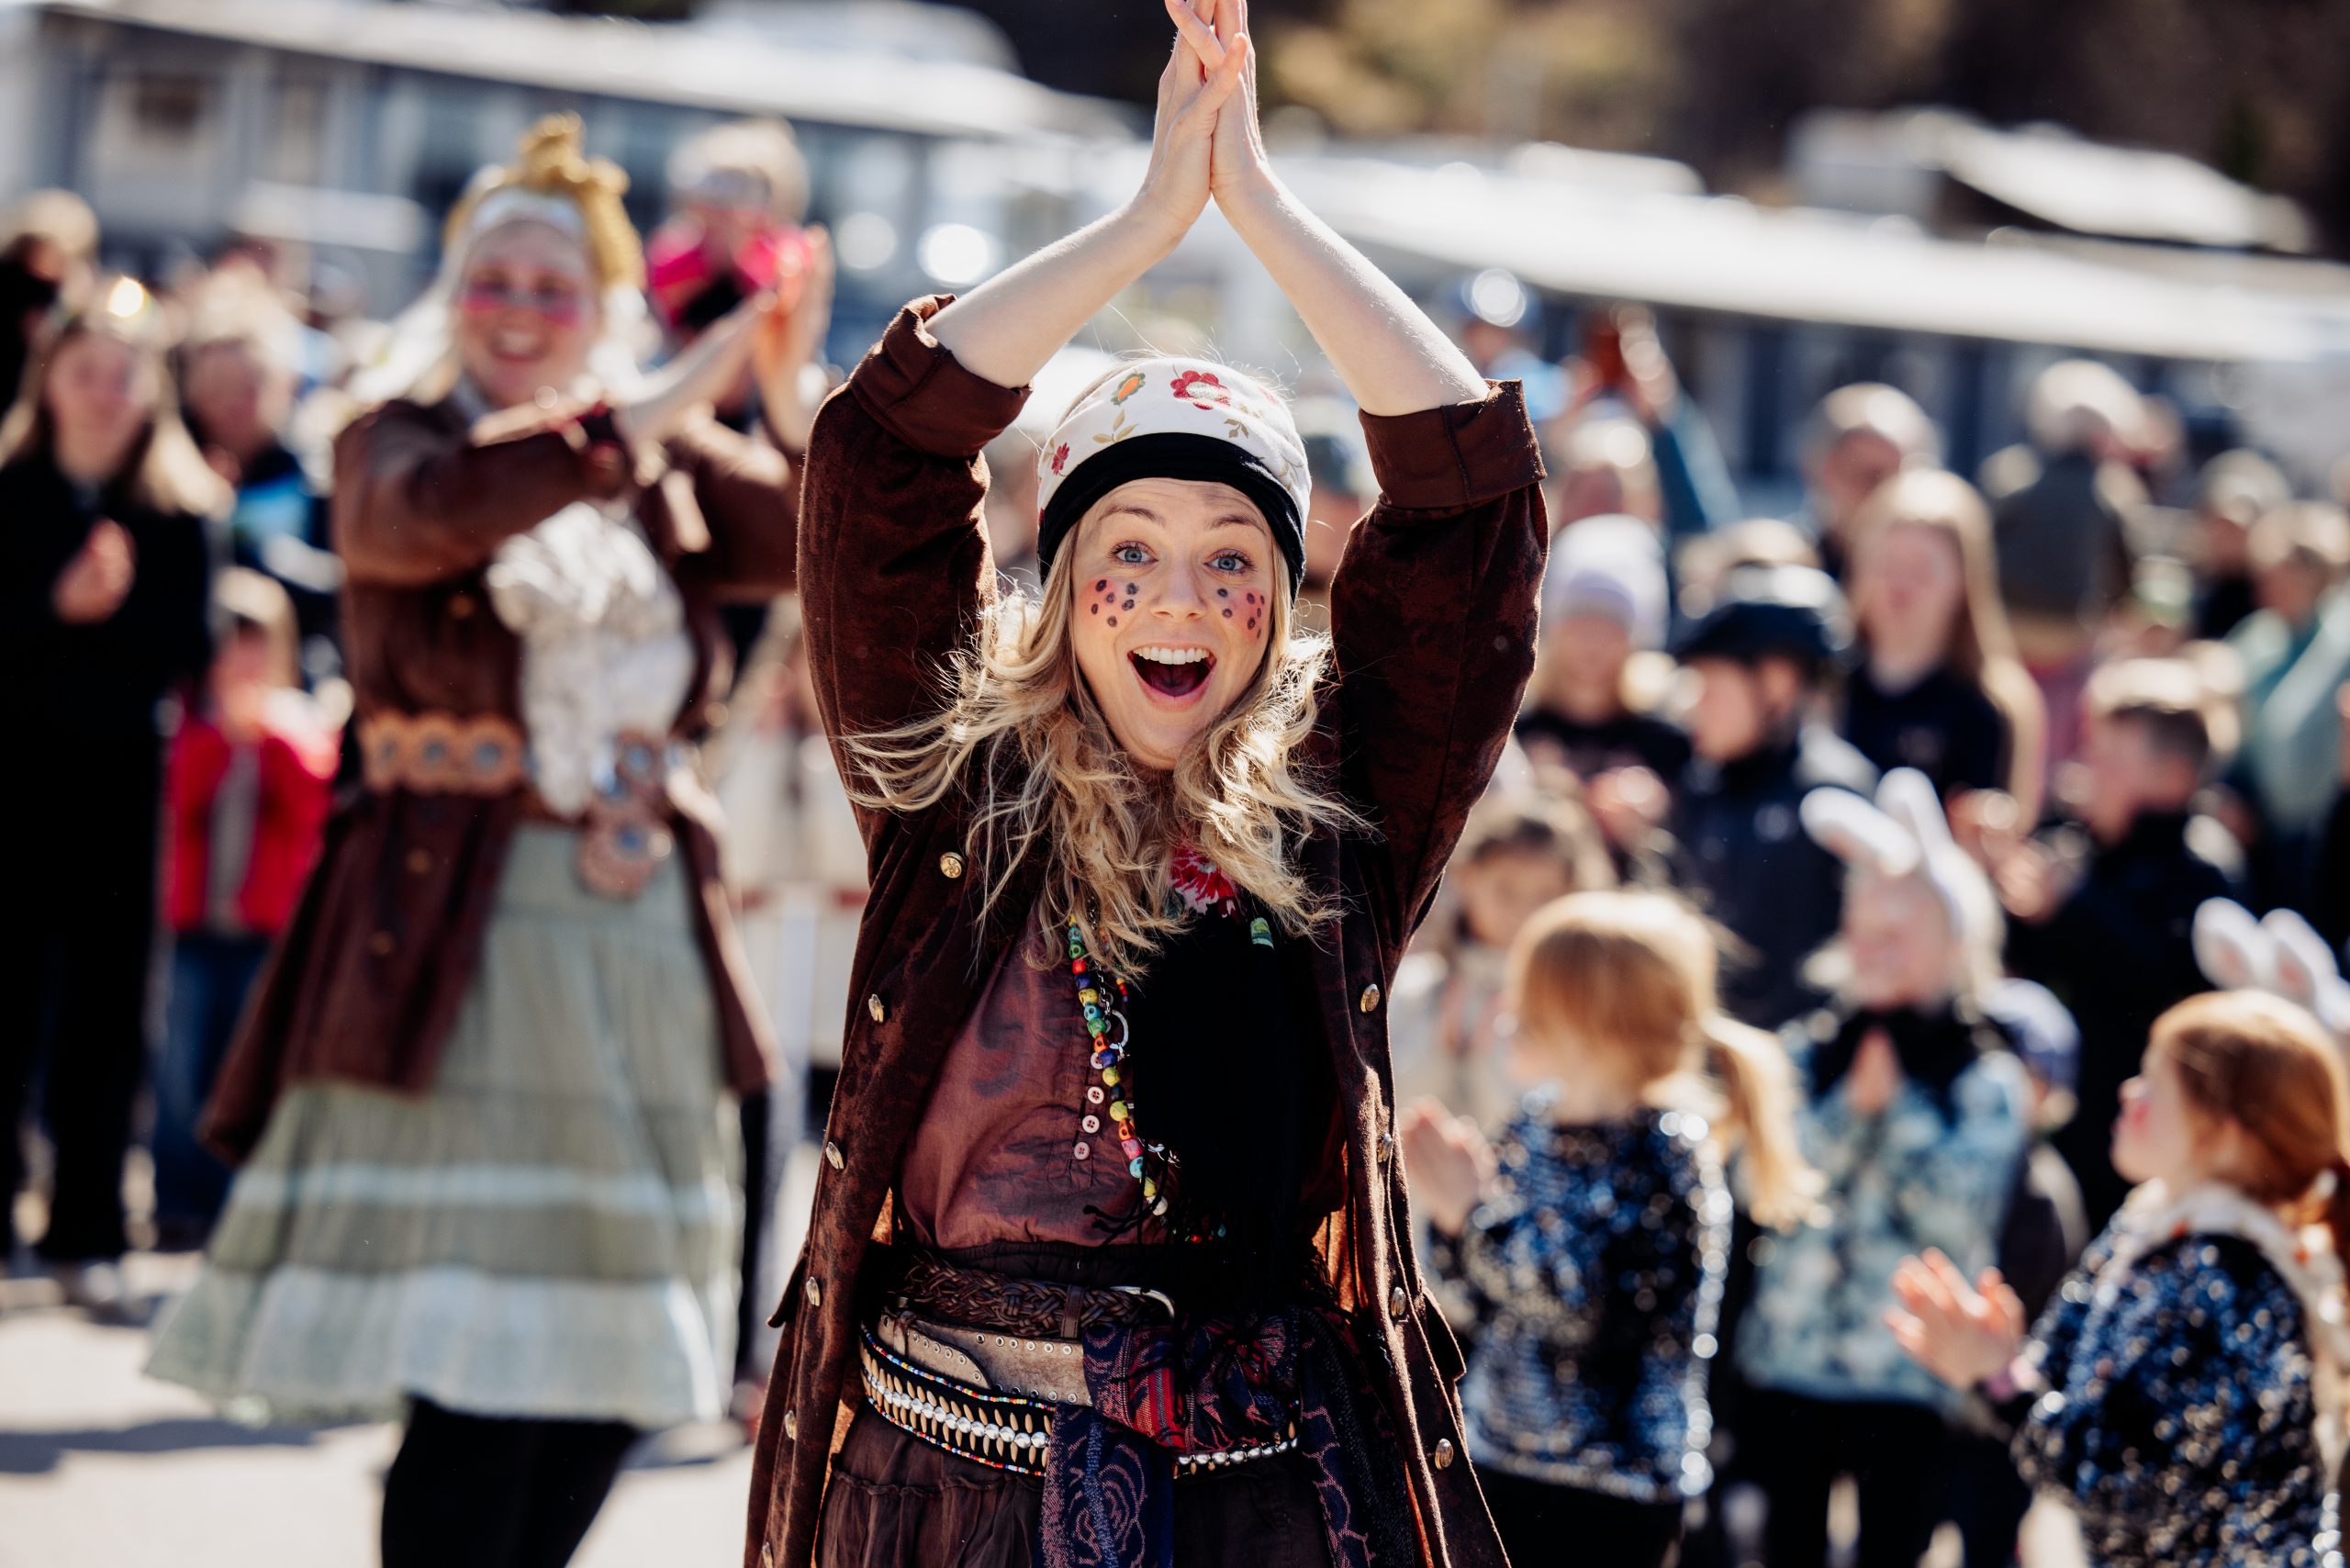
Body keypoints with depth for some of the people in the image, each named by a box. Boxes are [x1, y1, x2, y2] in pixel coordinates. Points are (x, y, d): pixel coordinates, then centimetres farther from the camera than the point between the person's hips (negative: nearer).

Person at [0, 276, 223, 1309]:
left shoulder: (181, 510, 4)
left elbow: (187, 648, -3)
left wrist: (113, 608, -18)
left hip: (121, 771, 1)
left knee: (106, 1003, 3)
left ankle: (86, 1234, 9)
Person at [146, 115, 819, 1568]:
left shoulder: (671, 469, 14)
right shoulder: (398, 444, 4)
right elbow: (433, 510, -20)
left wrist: (800, 401, -18)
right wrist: (658, 407, -24)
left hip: (638, 940, 4)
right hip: (455, 939, -4)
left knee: (607, 1367, 5)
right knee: (472, 1377, -12)